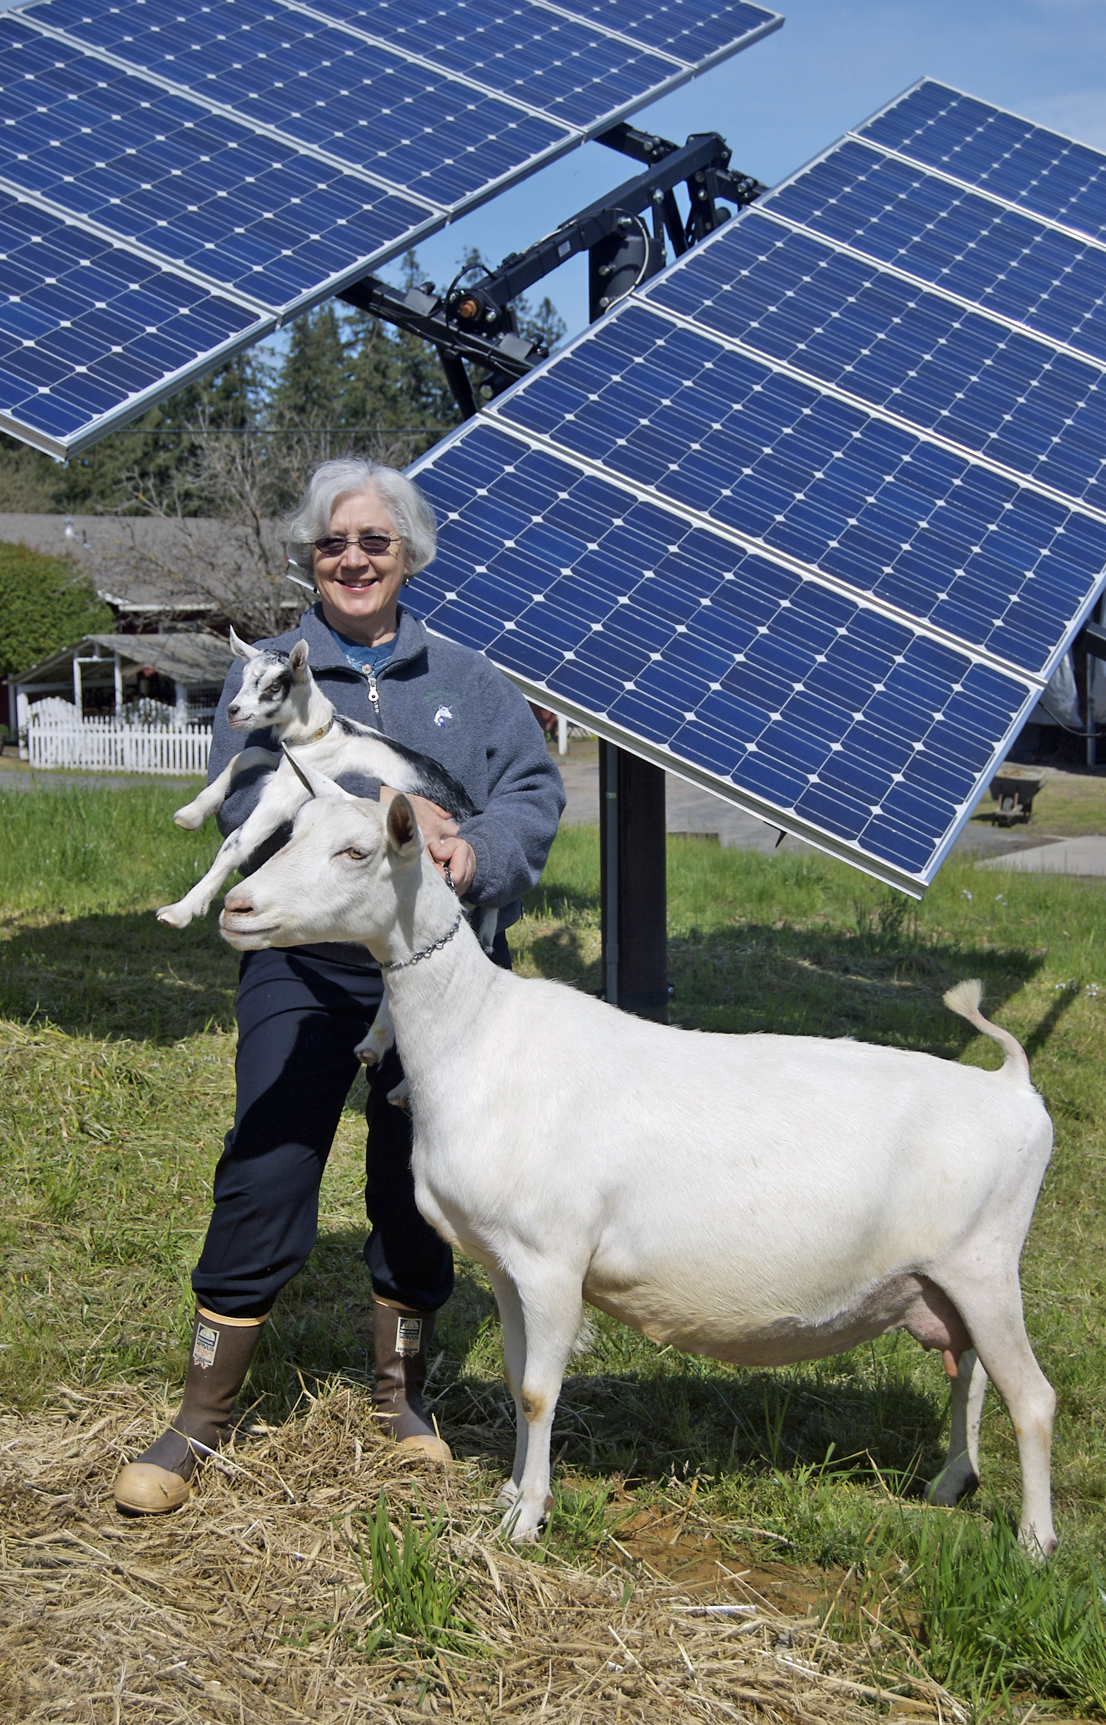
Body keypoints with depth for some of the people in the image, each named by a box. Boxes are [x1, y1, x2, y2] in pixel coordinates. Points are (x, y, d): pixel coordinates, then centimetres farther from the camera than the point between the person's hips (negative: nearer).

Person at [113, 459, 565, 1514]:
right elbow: (246, 796, -10)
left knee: (421, 1187, 9)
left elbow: (534, 789, 1)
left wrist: (476, 852, -20)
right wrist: (379, 816, -23)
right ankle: (202, 1420, 6)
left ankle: (402, 1397, 27)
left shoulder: (466, 680, 12)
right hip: (303, 964, -2)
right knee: (264, 1179, -6)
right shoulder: (266, 676, 7)